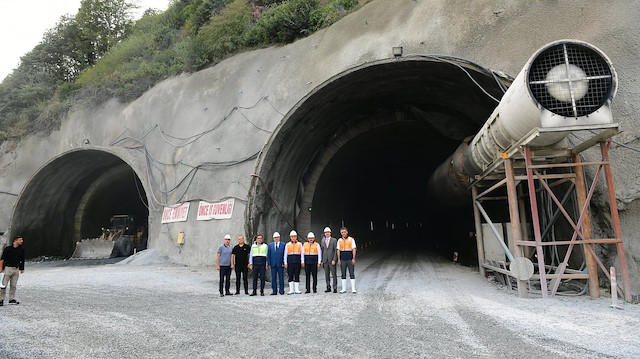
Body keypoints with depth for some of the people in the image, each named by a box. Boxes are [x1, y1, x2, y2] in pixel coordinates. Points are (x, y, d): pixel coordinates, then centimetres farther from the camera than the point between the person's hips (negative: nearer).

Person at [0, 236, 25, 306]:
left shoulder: (21, 249, 7)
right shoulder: (8, 249, -7)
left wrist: (22, 269, 13)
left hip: (16, 269, 4)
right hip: (8, 268, -4)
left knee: (13, 285, 7)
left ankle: (12, 299, 13)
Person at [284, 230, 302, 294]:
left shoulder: (299, 244, 7)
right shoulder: (287, 245, 7)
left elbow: (302, 253, 6)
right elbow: (285, 254, 7)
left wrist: (302, 261, -2)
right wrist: (285, 263, 1)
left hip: (297, 262, 0)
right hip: (290, 262, 0)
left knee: (297, 275, 1)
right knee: (290, 276, 0)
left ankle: (297, 290, 6)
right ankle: (291, 290, 5)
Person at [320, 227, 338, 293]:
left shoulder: (334, 240, -1)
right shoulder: (323, 241, 12)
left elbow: (336, 250, -5)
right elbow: (322, 250, 14)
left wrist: (334, 260, -12)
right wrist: (322, 260, 8)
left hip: (332, 260, -4)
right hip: (325, 260, 4)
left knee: (334, 274, -3)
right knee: (327, 275, 6)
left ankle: (335, 288, 3)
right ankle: (328, 287, 14)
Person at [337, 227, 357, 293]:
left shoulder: (351, 239, -1)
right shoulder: (339, 240, 8)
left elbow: (354, 249, -4)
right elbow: (338, 250, 8)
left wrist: (353, 258, -11)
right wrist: (338, 259, 2)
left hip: (350, 259, -3)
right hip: (342, 260, 3)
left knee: (352, 274, -2)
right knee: (343, 275, 6)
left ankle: (353, 289, 1)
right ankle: (344, 289, 11)